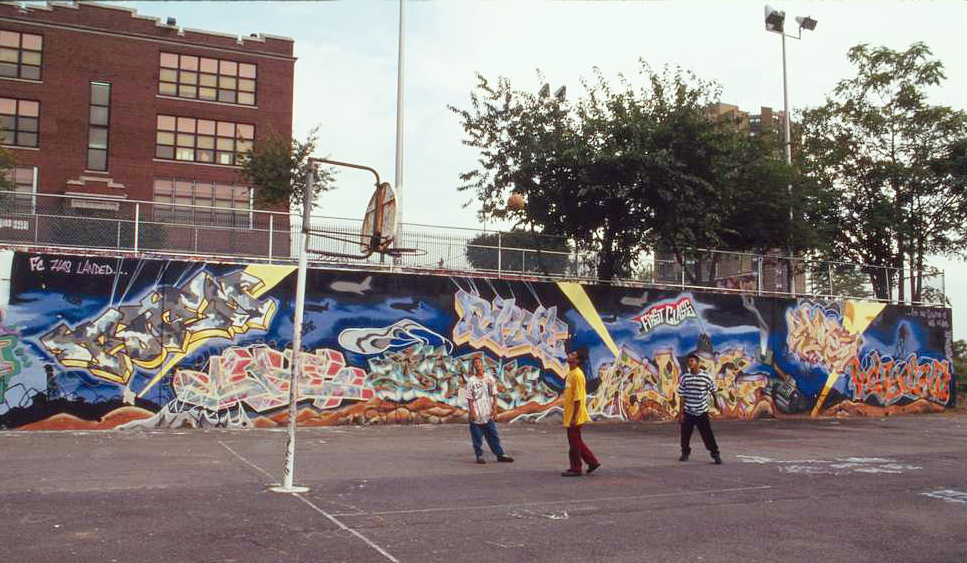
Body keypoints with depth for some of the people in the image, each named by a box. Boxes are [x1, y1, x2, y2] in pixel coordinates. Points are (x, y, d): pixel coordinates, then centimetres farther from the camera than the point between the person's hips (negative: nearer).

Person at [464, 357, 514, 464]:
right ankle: (479, 456, 10)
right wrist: (472, 411, -11)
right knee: (477, 436, 1)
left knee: (493, 435, 6)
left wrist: (494, 408, -1)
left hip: (488, 413, 2)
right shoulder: (471, 381, -3)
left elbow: (494, 394, 6)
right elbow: (469, 398, -4)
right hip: (476, 414, -2)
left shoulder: (489, 378, 4)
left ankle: (500, 454, 11)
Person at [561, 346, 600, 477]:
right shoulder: (571, 373, 11)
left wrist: (574, 418, -22)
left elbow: (578, 398, -22)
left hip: (574, 416, -10)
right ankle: (592, 462, 24)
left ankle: (575, 468, 13)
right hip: (570, 414, 10)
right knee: (576, 441, 17)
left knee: (574, 442, 2)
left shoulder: (577, 374, -19)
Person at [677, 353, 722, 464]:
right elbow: (682, 396, 0)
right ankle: (685, 453, 27)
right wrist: (681, 412, -1)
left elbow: (713, 390, 9)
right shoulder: (684, 377, -3)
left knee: (708, 434, -3)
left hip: (702, 412, -2)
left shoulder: (706, 376, -8)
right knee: (685, 434, 8)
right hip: (688, 412, 2)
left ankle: (715, 454, 8)